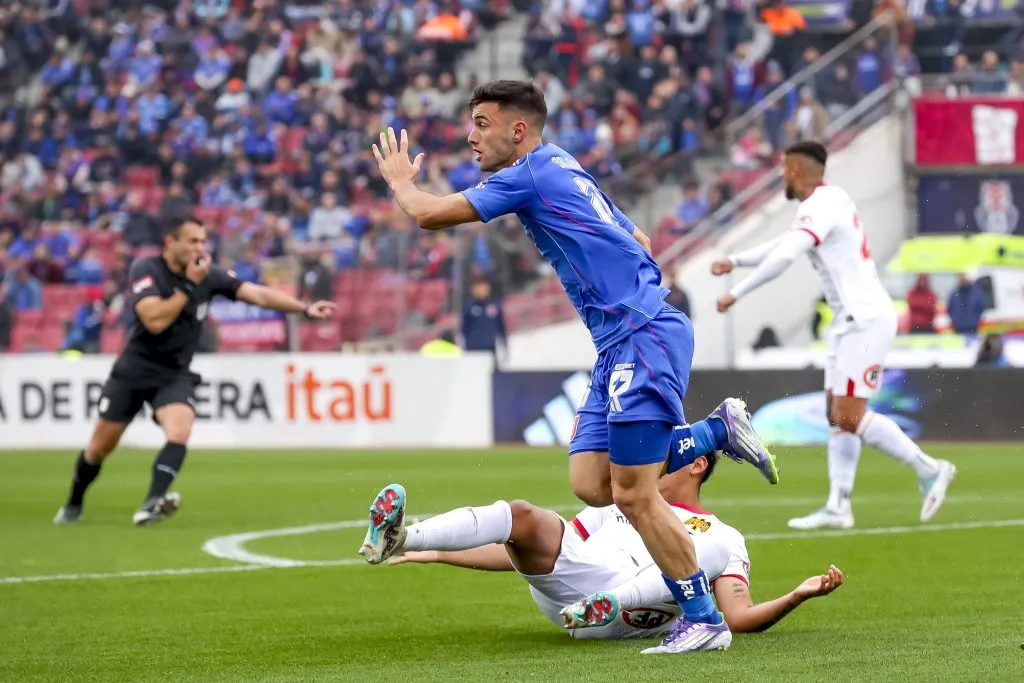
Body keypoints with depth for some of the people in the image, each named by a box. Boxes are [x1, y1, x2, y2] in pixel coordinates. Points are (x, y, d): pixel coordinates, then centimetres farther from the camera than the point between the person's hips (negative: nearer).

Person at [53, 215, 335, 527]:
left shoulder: (210, 276, -5)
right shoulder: (145, 270, -16)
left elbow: (259, 294, -10)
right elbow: (155, 320, -28)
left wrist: (305, 309, -20)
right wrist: (190, 285, -26)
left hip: (175, 375, 2)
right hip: (133, 371, -2)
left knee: (179, 432, -26)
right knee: (100, 446, 6)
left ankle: (152, 504, -38)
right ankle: (73, 505, 30)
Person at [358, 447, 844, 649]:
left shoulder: (723, 541, 26)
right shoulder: (626, 506, 35)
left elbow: (740, 617, 12)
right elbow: (527, 550, 32)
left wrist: (799, 595, -7)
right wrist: (436, 554, 25)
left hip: (627, 614, -3)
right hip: (561, 577, 3)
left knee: (709, 551, -26)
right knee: (522, 516, -23)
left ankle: (602, 608, -44)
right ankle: (397, 542, -41)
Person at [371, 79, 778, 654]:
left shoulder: (530, 175, -7)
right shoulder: (565, 172, 21)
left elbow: (429, 215, -8)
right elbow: (638, 241, 29)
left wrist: (401, 179, 12)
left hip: (644, 335, -10)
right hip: (620, 342, 10)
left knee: (632, 492, -10)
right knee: (592, 484, 4)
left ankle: (704, 619, -4)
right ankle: (720, 430, 13)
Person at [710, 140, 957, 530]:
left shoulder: (821, 207, -15)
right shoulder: (827, 202, 16)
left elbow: (783, 257, -28)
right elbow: (785, 245, 32)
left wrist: (736, 294, -21)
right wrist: (735, 261, 23)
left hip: (866, 321, -10)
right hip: (850, 322, 10)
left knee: (849, 417, -13)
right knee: (838, 417, 5)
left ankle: (928, 470, -5)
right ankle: (838, 506, 1)